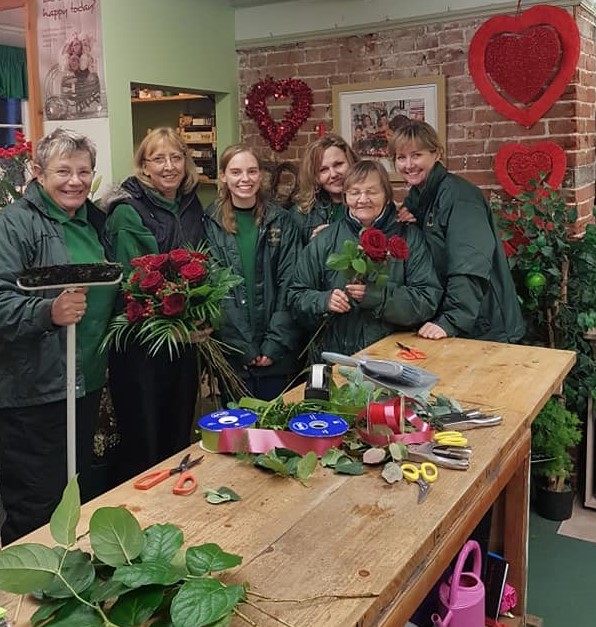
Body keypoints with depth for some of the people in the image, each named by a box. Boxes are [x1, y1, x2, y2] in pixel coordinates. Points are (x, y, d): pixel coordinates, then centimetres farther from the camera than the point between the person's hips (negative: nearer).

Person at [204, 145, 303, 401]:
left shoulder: (281, 221, 4)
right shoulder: (211, 224, 1)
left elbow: (289, 285, 0)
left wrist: (275, 344, -9)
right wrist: (244, 348, -10)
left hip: (277, 354, 1)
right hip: (232, 352, -1)